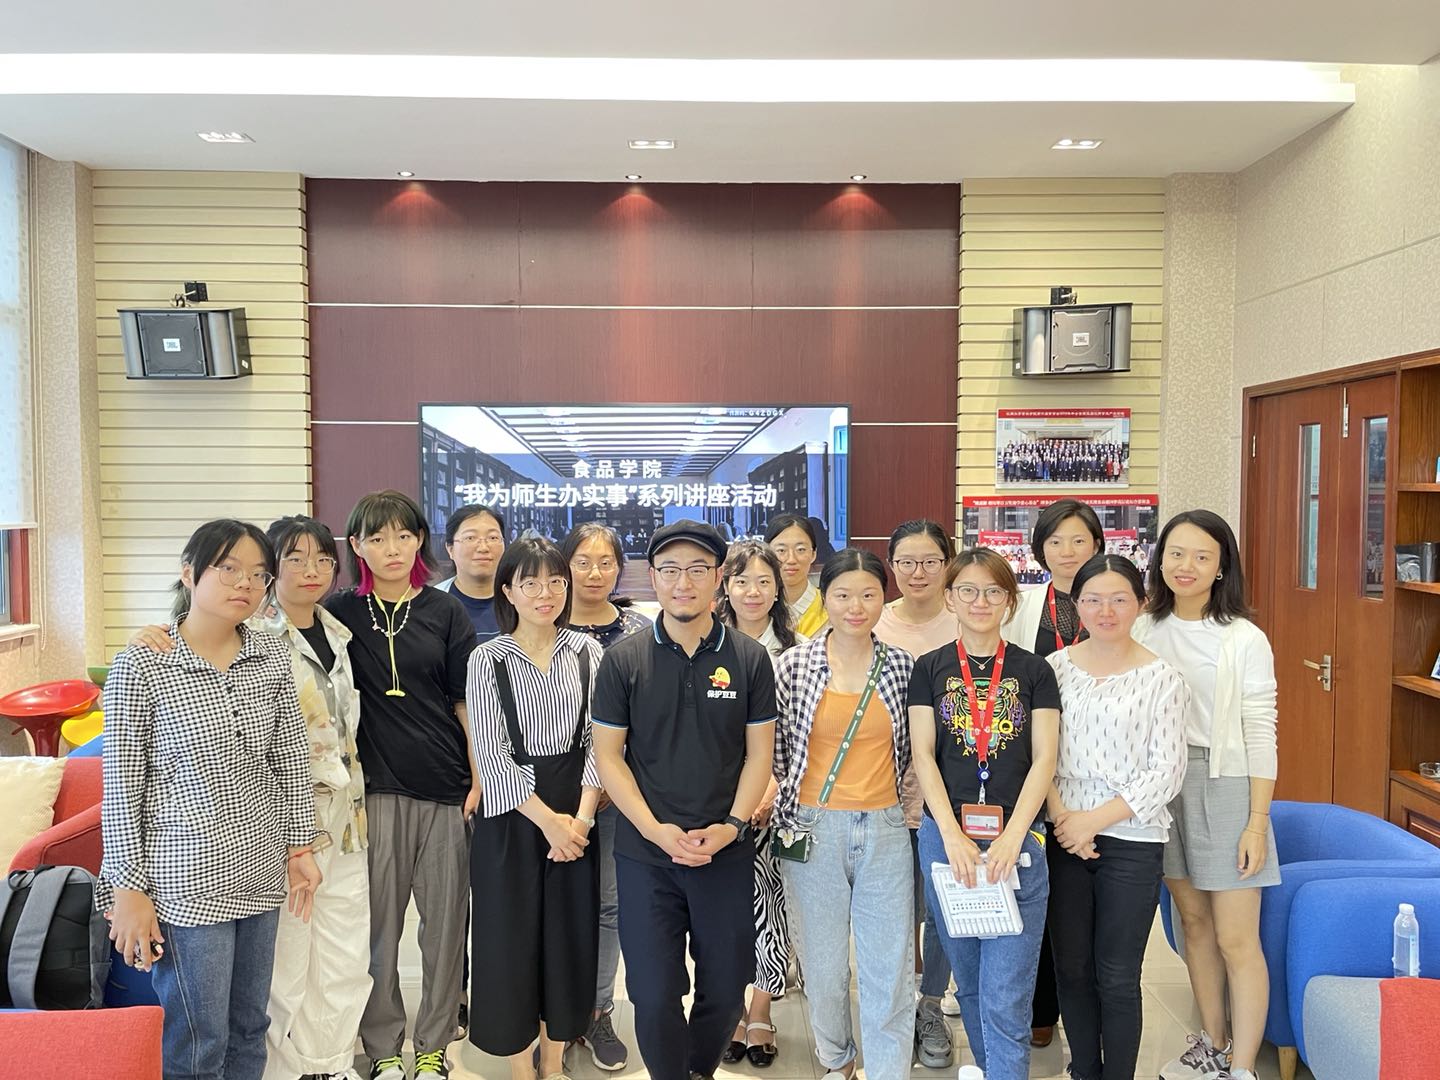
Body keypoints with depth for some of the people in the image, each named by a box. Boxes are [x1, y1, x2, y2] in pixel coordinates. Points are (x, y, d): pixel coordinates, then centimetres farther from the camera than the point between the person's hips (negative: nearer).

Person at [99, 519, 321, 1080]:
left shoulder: (272, 656, 1)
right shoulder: (141, 665, -11)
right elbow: (120, 788, -9)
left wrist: (298, 845, 8)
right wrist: (128, 889, -8)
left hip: (261, 874, 5)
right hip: (186, 881, -5)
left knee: (249, 1029, 17)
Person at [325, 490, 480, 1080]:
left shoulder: (445, 611, 4)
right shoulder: (341, 612, 4)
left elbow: (466, 700, 5)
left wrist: (480, 776, 1)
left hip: (445, 787, 1)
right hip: (377, 787, 0)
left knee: (444, 921, 7)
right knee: (378, 921, 4)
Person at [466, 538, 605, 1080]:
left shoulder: (587, 652, 2)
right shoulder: (487, 659, -5)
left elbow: (597, 739, -2)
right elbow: (491, 753, -10)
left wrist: (581, 815, -12)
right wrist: (548, 820, -13)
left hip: (576, 816, 2)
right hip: (512, 816, -2)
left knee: (570, 933, 9)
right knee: (511, 936, 6)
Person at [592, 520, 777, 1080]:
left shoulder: (750, 659, 0)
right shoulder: (623, 659, -3)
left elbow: (759, 753, 3)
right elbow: (608, 755, -2)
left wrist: (732, 825, -10)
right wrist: (655, 830, -12)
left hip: (726, 854, 1)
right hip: (645, 853, -1)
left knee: (724, 990, 12)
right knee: (654, 996, 4)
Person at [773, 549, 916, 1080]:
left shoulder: (903, 666, 1)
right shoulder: (794, 664, -3)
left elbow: (910, 746, 11)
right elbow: (771, 747, 3)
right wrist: (780, 804, -5)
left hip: (885, 829, 1)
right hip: (813, 830, 0)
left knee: (891, 972, 1)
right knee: (823, 967, 11)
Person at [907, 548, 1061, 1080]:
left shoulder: (1033, 671, 3)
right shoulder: (931, 668, 4)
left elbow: (1044, 761, -2)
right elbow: (923, 757, -1)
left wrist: (1011, 838, -13)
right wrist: (953, 837, -12)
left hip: (1016, 841, -1)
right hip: (945, 838, 2)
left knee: (1006, 997, -5)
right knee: (969, 983, 14)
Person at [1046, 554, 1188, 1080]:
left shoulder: (1162, 678, -5)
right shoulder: (1055, 668, 2)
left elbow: (1167, 771, -7)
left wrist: (1096, 818, -13)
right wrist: (1061, 815, -12)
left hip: (1132, 842, -2)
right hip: (1064, 837, 3)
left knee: (1117, 977, 5)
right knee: (1071, 967, 12)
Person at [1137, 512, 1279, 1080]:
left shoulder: (1245, 640, -8)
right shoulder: (1144, 631, 2)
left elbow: (1260, 735, -8)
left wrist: (1257, 823, -10)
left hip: (1226, 785, -4)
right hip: (1162, 784, 4)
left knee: (1237, 940, -1)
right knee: (1194, 921, 17)